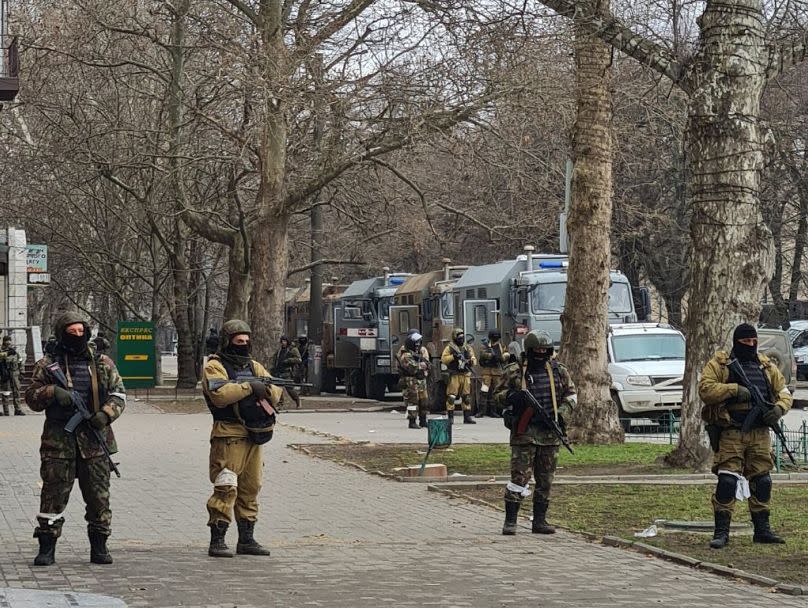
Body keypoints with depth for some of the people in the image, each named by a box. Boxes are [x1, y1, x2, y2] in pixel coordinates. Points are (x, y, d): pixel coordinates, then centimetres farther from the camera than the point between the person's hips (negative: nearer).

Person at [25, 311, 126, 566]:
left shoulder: (103, 363, 10)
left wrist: (106, 413, -8)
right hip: (58, 441, -2)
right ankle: (46, 549, 4)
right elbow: (31, 397, 5)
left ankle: (99, 547, 13)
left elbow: (119, 393, 11)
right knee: (54, 494, -2)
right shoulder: (47, 365, 5)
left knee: (99, 495, 4)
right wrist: (53, 392, -15)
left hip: (94, 441, 2)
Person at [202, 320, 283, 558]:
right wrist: (249, 387, -18)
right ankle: (217, 541, -8)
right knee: (226, 489, -11)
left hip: (253, 437, 7)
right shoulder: (215, 366, -3)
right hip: (228, 437, -7)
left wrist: (265, 388, -13)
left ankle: (246, 540, 18)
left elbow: (277, 394, 9)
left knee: (250, 488, 11)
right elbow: (219, 395, -21)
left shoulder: (254, 367, 17)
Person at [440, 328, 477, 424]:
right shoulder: (449, 348, 0)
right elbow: (443, 359, -8)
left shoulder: (467, 348, 14)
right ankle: (450, 417, -4)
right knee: (451, 396, -7)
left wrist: (472, 360, -7)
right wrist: (453, 357, -18)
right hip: (454, 375, -5)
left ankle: (467, 416, 12)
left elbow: (474, 360, 16)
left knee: (467, 396, 7)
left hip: (465, 375, 5)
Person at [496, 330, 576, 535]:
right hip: (525, 431, -4)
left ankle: (540, 520, 16)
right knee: (520, 476, -9)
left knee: (546, 480, 8)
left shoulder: (558, 370, 9)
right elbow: (499, 392, 5)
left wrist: (562, 413, -1)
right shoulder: (514, 371, -1)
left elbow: (571, 394, 15)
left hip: (550, 432, 4)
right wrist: (512, 396, -16)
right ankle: (510, 520, -4)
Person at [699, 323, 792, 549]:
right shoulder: (719, 364, 0)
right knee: (727, 481, -9)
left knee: (762, 482, 9)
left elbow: (784, 392, 16)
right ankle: (721, 531, -3)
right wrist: (734, 389, -19)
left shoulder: (766, 366, 15)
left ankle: (762, 529, 19)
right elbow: (705, 389, -12)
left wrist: (779, 408, -5)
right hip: (730, 434, -5)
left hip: (760, 434, 5)